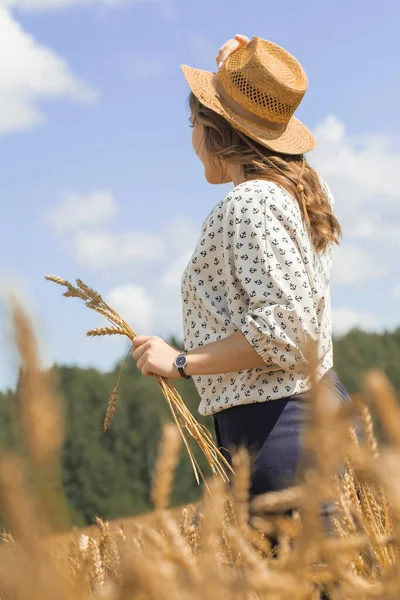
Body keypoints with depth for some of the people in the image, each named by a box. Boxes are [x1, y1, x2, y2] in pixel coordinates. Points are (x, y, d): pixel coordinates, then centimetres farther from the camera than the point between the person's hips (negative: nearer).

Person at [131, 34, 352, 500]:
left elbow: (286, 326, -24)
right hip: (320, 408, 10)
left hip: (275, 430, -10)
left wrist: (182, 362, -16)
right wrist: (240, 76, 28)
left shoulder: (250, 204, -16)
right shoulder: (309, 186, 12)